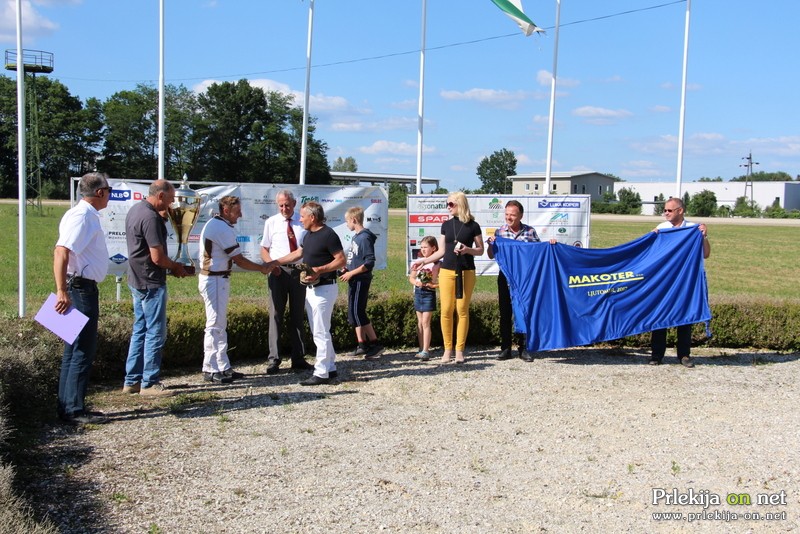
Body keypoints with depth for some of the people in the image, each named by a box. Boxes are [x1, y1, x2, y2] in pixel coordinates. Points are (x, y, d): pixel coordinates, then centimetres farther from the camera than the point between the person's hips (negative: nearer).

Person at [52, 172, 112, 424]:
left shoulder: (88, 215, 14)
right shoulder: (81, 216, -15)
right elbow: (61, 252, -26)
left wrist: (65, 291, 20)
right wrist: (62, 292, -30)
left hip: (84, 288, 10)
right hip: (80, 288, -10)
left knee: (75, 349, 14)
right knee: (83, 350, -6)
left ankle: (68, 407, 21)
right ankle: (74, 410, 0)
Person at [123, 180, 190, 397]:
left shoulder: (135, 210, 11)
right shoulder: (151, 218, -21)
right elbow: (157, 257, -23)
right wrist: (176, 267, -5)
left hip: (137, 280, 10)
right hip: (151, 283, -10)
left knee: (140, 330, 16)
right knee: (155, 333, -1)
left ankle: (132, 381, 21)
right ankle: (149, 383, 5)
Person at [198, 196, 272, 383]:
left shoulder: (214, 224, 16)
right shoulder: (222, 228, -17)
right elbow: (239, 260, -14)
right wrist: (262, 268, -2)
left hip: (216, 278, 11)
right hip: (215, 280, -11)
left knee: (219, 325, 13)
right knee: (215, 325, -5)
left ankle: (222, 367, 18)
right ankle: (211, 370, 1)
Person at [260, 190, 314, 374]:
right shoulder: (271, 222, 3)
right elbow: (264, 249, 6)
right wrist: (271, 264, -13)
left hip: (300, 271, 1)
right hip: (278, 271, -1)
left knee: (297, 315, 10)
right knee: (276, 314, -1)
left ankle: (298, 359, 19)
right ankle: (273, 359, 6)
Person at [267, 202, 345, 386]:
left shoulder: (328, 235, -16)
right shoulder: (309, 235, 12)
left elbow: (341, 260, -18)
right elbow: (298, 253, 24)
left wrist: (319, 270, -26)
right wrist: (275, 263, 22)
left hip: (324, 288, -10)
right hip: (311, 288, 10)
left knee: (320, 332, -6)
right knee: (319, 331, 14)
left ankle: (321, 373, 0)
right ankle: (330, 368, 23)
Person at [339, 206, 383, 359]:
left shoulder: (365, 238, -16)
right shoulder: (356, 237, 12)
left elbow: (369, 263, -21)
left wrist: (351, 273, -19)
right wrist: (346, 269, 7)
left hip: (361, 281, -9)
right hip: (354, 281, 9)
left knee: (357, 313, -8)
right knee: (355, 313, 11)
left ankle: (375, 344, -3)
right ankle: (362, 345, 17)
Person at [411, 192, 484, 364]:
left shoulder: (473, 226, 0)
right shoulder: (446, 225, 10)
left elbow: (480, 250, 4)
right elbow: (442, 251, 15)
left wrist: (468, 250, -14)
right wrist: (424, 261, 10)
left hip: (466, 272, -3)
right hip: (447, 271, 3)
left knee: (462, 310, -1)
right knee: (446, 310, -2)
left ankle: (459, 350, 7)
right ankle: (447, 349, 7)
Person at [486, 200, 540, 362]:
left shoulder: (530, 232, 1)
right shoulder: (500, 232, 3)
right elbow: (491, 256, 6)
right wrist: (491, 244, -12)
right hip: (505, 277, 1)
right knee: (505, 313, 5)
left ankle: (523, 348, 15)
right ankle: (505, 349, 12)